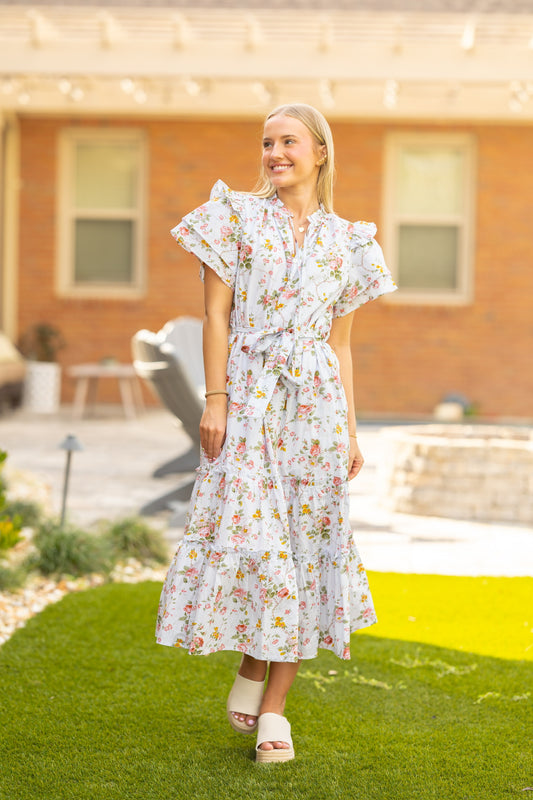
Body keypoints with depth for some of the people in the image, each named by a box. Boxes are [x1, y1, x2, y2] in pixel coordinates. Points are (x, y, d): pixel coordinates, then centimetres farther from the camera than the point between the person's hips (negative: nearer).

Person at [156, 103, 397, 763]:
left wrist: (350, 431, 9)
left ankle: (273, 708, 7)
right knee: (251, 536, -10)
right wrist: (214, 399, -9)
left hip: (316, 402, 2)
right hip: (248, 399, -2)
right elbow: (216, 315, 0)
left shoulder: (344, 240, 12)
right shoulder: (237, 216, 5)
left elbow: (340, 345, 14)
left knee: (305, 545, 0)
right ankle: (249, 676, 15)